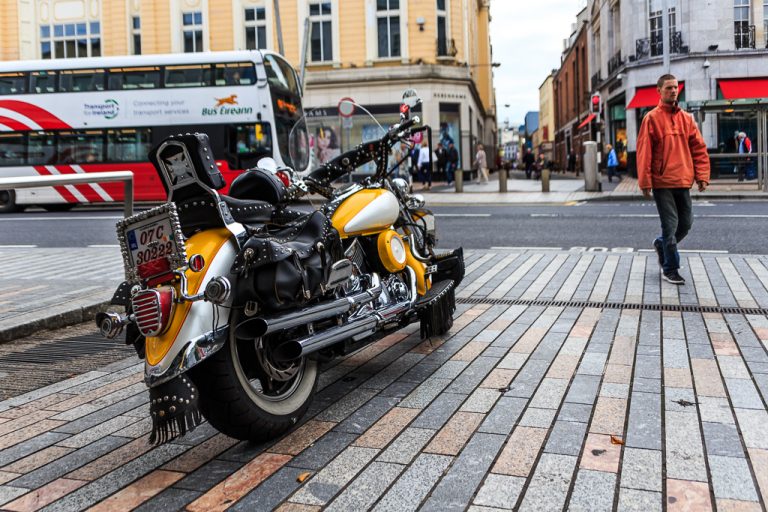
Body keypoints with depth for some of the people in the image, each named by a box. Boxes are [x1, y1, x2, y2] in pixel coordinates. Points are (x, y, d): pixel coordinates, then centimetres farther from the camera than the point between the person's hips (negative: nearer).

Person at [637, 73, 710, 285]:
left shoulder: (686, 118, 11)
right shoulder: (652, 118, -3)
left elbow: (699, 148, 11)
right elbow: (644, 152, -8)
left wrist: (702, 176, 2)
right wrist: (645, 182, -12)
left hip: (683, 182, 5)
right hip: (662, 183, -5)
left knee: (686, 223, 10)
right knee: (670, 225, -3)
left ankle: (661, 245, 37)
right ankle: (670, 270, 9)